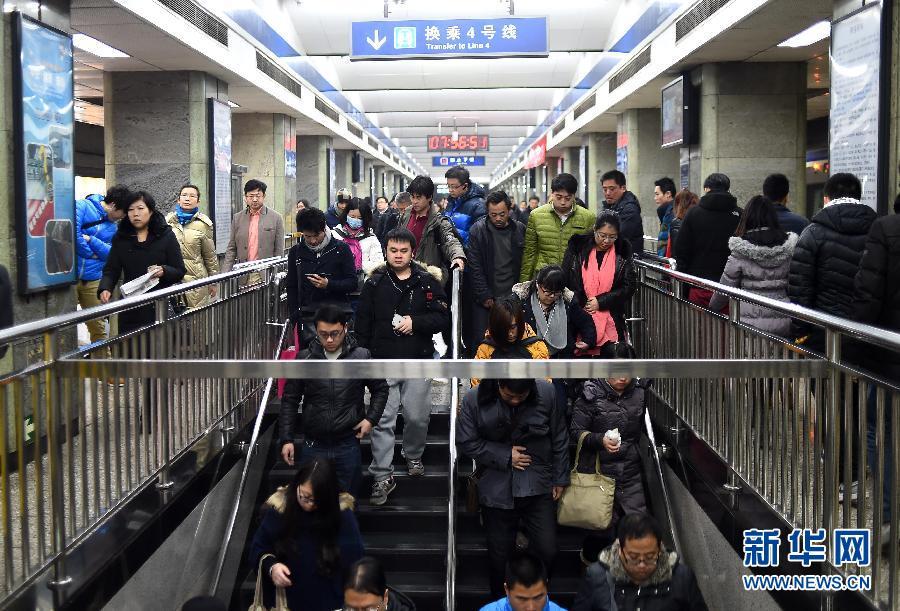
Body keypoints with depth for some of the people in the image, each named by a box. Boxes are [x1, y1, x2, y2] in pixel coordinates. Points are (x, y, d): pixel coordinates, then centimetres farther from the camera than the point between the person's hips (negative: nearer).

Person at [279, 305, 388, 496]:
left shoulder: (361, 357, -5)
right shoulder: (304, 358, -3)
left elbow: (380, 389, 10)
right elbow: (290, 400, 3)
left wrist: (371, 419, -3)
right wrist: (286, 439, -1)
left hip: (348, 446, -1)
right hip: (312, 446, 1)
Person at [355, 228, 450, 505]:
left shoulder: (427, 282, 2)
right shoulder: (374, 283, 3)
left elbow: (443, 317, 0)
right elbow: (362, 323, 6)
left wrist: (415, 322, -14)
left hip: (417, 361, 0)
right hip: (383, 362, 0)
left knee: (418, 417, 7)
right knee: (383, 420, -2)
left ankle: (414, 456, 36)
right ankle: (383, 477, 5)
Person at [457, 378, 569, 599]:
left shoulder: (547, 394, -11)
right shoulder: (474, 400, -12)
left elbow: (559, 439, 1)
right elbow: (466, 442, -6)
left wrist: (560, 479, 5)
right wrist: (505, 457, -12)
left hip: (538, 488, 0)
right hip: (497, 489, 0)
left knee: (546, 551, 1)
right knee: (500, 556, 10)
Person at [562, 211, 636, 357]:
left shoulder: (622, 252, 4)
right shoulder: (578, 248, 2)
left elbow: (629, 286, 1)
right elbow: (564, 281, 4)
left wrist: (600, 302, -8)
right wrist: (579, 306, -5)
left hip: (611, 323, 0)